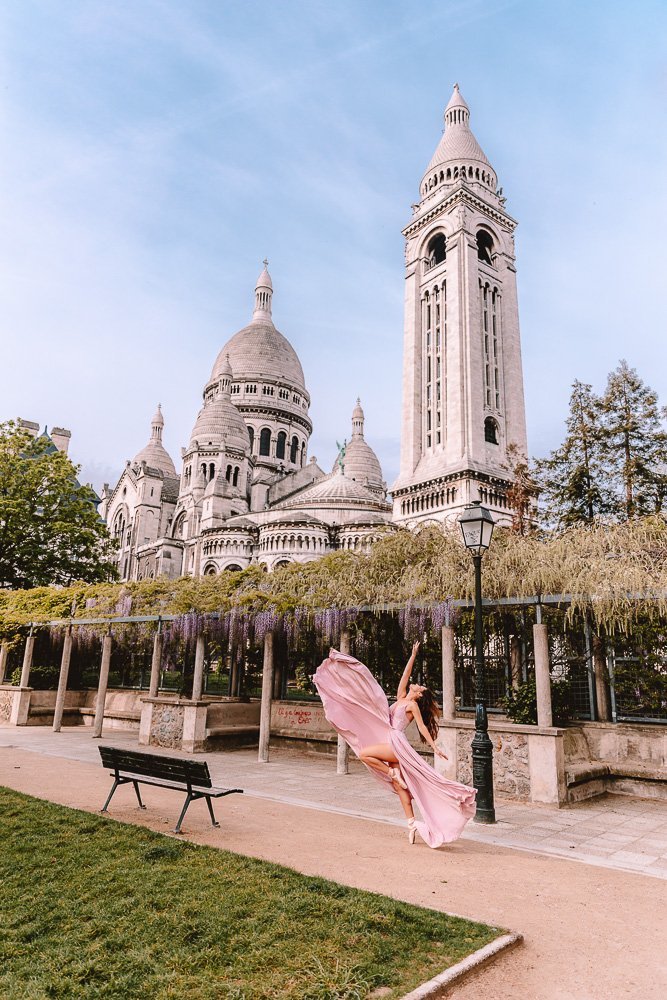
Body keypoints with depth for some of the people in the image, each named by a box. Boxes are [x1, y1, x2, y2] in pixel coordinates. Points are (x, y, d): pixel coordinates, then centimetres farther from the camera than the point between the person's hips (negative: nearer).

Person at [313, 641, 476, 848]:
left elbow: (422, 727, -2)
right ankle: (412, 823, 7)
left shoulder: (413, 705, -2)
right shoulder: (401, 698, 16)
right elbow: (405, 675, 16)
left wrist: (434, 747, -5)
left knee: (363, 753, -15)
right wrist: (413, 656, 17)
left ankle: (393, 773, -6)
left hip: (398, 745, -7)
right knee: (400, 786, 4)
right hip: (392, 746, 7)